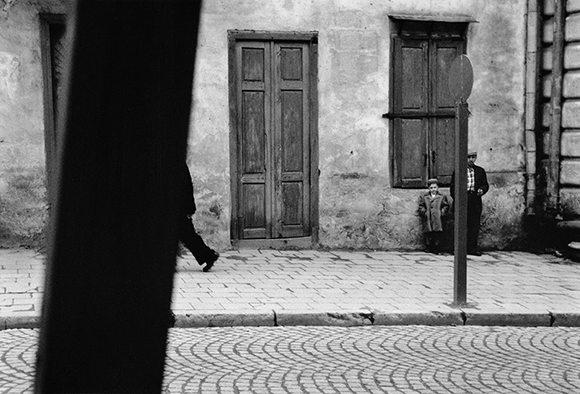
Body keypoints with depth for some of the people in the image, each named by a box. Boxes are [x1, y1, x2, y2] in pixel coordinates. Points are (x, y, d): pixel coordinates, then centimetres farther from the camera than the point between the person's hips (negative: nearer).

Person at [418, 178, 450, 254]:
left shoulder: (442, 197, 13)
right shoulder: (423, 196, 15)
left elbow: (446, 206, 11)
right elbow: (421, 207, 12)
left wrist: (442, 212, -4)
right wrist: (425, 212, -4)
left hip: (437, 219, -1)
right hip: (428, 219, 1)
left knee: (437, 233, -9)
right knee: (428, 234, -6)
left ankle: (436, 249, -4)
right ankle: (429, 248, 2)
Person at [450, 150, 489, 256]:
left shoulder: (480, 171, 15)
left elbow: (485, 184, 16)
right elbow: (453, 186, 4)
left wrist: (482, 190, -5)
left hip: (475, 201, 3)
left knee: (475, 225, 0)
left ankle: (472, 248, 5)